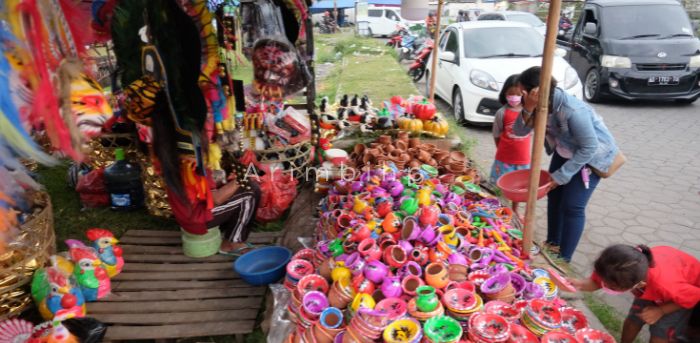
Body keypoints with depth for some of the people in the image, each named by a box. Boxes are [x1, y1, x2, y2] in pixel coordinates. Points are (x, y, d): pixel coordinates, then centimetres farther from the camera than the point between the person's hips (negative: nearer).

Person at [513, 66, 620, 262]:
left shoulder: (572, 110, -38)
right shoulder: (539, 103, -17)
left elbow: (589, 148, -30)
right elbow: (519, 132, -14)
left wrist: (561, 175, -26)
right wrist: (528, 110, -34)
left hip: (592, 156, -7)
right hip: (565, 151, 7)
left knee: (572, 207, -8)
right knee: (554, 195, 12)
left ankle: (563, 259, 5)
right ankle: (553, 244, 31)